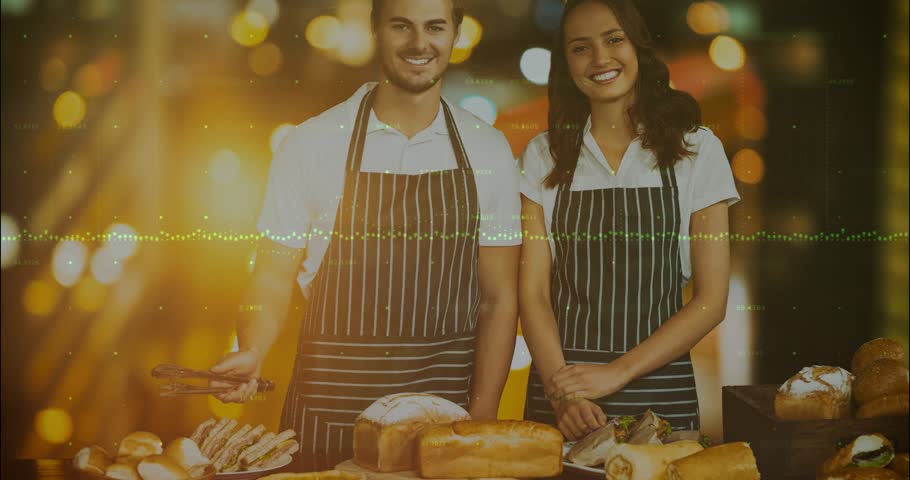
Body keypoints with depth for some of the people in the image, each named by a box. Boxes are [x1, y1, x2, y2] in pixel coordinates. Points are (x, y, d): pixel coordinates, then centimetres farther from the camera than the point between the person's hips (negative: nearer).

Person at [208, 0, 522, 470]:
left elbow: (498, 298, 3)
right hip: (328, 409, -1)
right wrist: (252, 352, -17)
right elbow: (275, 274, 2)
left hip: (445, 403, 2)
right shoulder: (310, 143, -5)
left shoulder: (489, 151, 1)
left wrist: (481, 423, -3)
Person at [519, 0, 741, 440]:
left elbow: (711, 300, -3)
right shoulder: (544, 155, 4)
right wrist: (563, 391, -16)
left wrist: (615, 373, -13)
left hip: (660, 393, -1)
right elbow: (532, 292, 0)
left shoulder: (696, 148, 0)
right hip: (558, 392, 1)